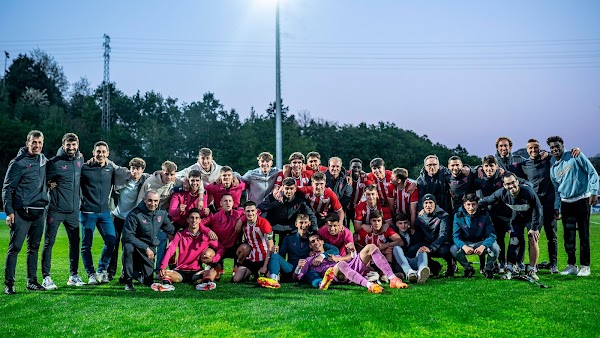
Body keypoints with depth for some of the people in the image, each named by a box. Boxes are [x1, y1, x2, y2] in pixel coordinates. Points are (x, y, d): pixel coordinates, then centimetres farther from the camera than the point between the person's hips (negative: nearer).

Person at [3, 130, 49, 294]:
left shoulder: (43, 160, 11)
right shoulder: (18, 163, -7)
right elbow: (7, 188, -7)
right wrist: (9, 211, -13)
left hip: (39, 212, 6)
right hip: (21, 212, -6)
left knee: (34, 248, 11)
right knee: (14, 248, -3)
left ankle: (32, 281, 19)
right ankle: (9, 283, 4)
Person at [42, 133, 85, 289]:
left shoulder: (80, 160, 7)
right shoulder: (55, 163, -9)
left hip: (73, 210, 5)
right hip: (55, 210, -5)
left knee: (75, 242, 9)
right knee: (49, 243, -1)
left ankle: (74, 275, 19)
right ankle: (46, 277, 6)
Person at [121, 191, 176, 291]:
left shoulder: (162, 213, -1)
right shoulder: (135, 214, -19)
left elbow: (171, 230, 13)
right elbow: (127, 236, -24)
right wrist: (146, 248, -26)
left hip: (150, 248, 4)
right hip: (134, 245, -4)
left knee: (148, 282, 1)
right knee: (128, 247, -40)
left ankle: (136, 271, 37)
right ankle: (128, 281, -22)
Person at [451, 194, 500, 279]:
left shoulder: (484, 215, -11)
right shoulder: (458, 216, -10)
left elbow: (491, 235, -15)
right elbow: (456, 236, -14)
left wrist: (483, 246, -36)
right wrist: (464, 246, -36)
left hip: (481, 243, 0)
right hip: (465, 243, 0)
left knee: (495, 247, -30)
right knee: (453, 249, -29)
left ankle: (488, 269, 0)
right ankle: (468, 268, 0)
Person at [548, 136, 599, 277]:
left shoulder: (575, 156, -3)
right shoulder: (553, 169, 11)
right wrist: (556, 207, 11)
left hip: (582, 200, -5)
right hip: (566, 203, 5)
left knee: (583, 234, -2)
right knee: (568, 236, 5)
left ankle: (585, 266, 5)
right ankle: (571, 265, 13)